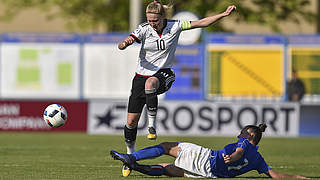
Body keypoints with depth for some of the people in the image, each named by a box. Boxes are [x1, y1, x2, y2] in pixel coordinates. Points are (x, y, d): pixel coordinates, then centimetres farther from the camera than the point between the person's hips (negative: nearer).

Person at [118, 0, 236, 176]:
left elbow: (201, 23, -4)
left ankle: (152, 125, -29)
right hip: (142, 74, 2)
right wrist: (126, 42, -40)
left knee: (150, 83, -40)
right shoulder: (144, 29, -8)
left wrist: (224, 14, -12)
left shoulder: (174, 26, -7)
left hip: (163, 75, -2)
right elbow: (120, 46, -17)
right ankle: (130, 155, 20)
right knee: (131, 120, -2)